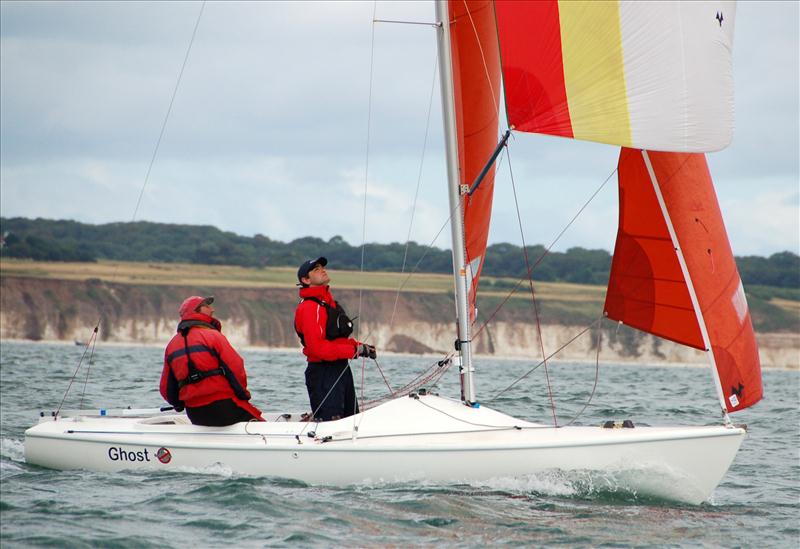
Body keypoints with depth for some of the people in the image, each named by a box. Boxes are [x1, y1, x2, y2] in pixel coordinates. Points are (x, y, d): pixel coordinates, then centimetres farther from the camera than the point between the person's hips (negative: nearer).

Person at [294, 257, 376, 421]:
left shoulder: (329, 302, 17)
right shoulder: (309, 307, -14)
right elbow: (318, 347, -22)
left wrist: (360, 346, 6)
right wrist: (355, 350, -20)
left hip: (341, 368, 10)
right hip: (323, 373, -10)